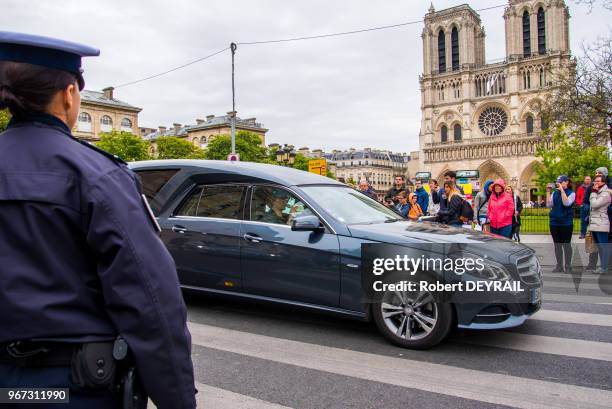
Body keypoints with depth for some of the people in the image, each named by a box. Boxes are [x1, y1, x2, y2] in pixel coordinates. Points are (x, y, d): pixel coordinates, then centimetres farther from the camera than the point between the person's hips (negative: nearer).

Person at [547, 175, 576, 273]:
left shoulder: (571, 193, -3)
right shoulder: (554, 193, 9)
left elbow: (566, 203, -20)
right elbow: (549, 205, 0)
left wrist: (562, 190, -21)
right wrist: (548, 192, -5)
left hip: (566, 223, -4)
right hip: (554, 222, 5)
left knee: (566, 244, 1)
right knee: (557, 245, 8)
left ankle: (568, 266, 9)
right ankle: (559, 266, 16)